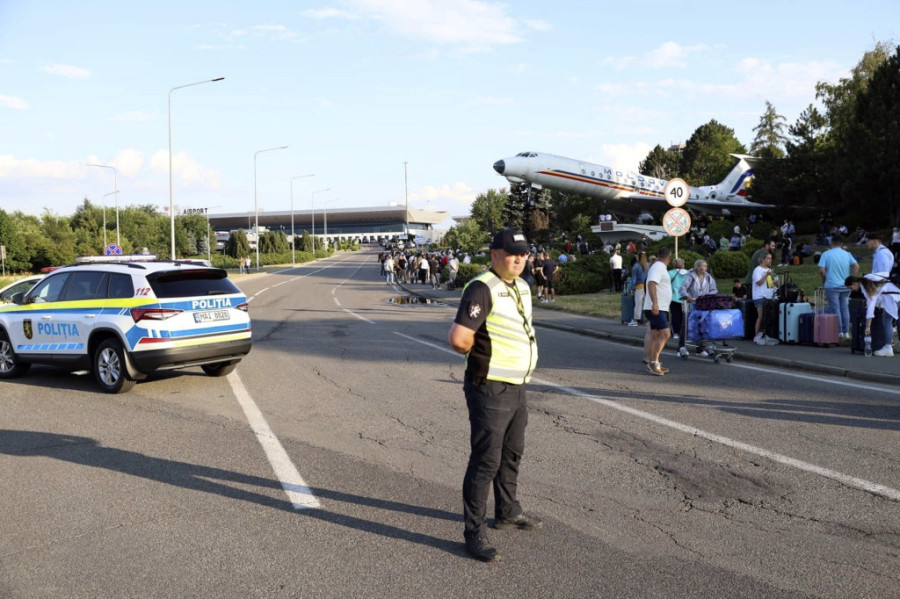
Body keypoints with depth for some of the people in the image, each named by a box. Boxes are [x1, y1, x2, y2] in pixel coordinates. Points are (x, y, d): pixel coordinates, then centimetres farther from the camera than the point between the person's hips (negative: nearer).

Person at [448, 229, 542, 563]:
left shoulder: (521, 287, 11)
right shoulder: (483, 289, -18)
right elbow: (459, 339, -28)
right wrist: (482, 351, -9)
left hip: (517, 387, 9)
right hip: (490, 389, -9)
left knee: (512, 454, 22)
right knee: (486, 460, -5)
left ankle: (508, 513, 40)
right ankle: (475, 534, 5)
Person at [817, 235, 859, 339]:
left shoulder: (826, 254, -4)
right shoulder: (847, 254, 5)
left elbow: (821, 270, -12)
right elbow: (856, 266, -5)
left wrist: (824, 280, 4)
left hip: (832, 286, -3)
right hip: (846, 286, 3)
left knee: (835, 309, 2)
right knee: (845, 308, 11)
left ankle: (839, 332, 2)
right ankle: (846, 332, 13)